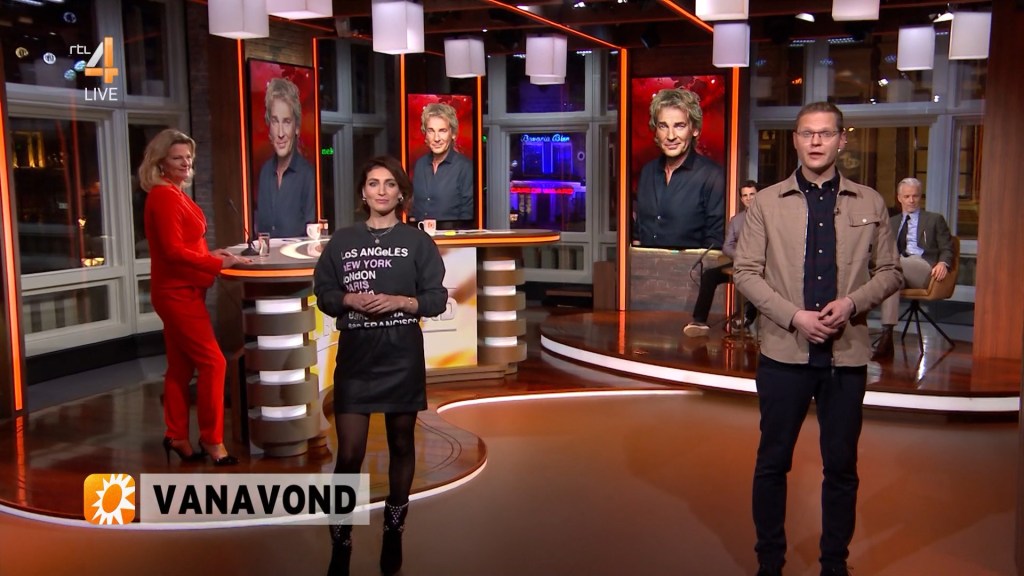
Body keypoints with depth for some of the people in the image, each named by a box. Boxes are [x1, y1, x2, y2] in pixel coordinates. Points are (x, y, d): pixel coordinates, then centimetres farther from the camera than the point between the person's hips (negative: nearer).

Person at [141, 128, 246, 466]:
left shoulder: (174, 194, 13)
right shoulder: (164, 197, -17)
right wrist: (218, 264, -23)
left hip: (182, 291, 10)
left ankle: (177, 437, 22)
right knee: (212, 362, -7)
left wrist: (212, 254, 6)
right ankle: (211, 439, 3)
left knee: (181, 366, 14)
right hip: (177, 293, -10)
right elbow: (173, 251, -23)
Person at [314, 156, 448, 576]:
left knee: (401, 445, 13)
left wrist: (398, 301, -16)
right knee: (349, 455, -4)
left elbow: (437, 298, -1)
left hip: (402, 359, 0)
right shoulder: (342, 241, 4)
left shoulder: (417, 241, 0)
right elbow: (323, 292, 7)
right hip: (354, 359, 0)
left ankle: (393, 533, 31)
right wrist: (349, 300, -12)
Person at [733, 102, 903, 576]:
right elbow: (746, 272, -2)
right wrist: (794, 316, -14)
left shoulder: (870, 204, 5)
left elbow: (889, 272, 8)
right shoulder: (767, 203, 2)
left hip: (847, 352, 1)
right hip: (784, 351, -1)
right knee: (773, 461, 8)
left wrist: (852, 302, -12)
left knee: (842, 465, 10)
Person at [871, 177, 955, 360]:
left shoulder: (935, 220, 21)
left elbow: (947, 249, 13)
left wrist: (943, 263, -11)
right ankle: (887, 336, -48)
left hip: (924, 271, -2)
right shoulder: (892, 222, 30)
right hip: (898, 268, 2)